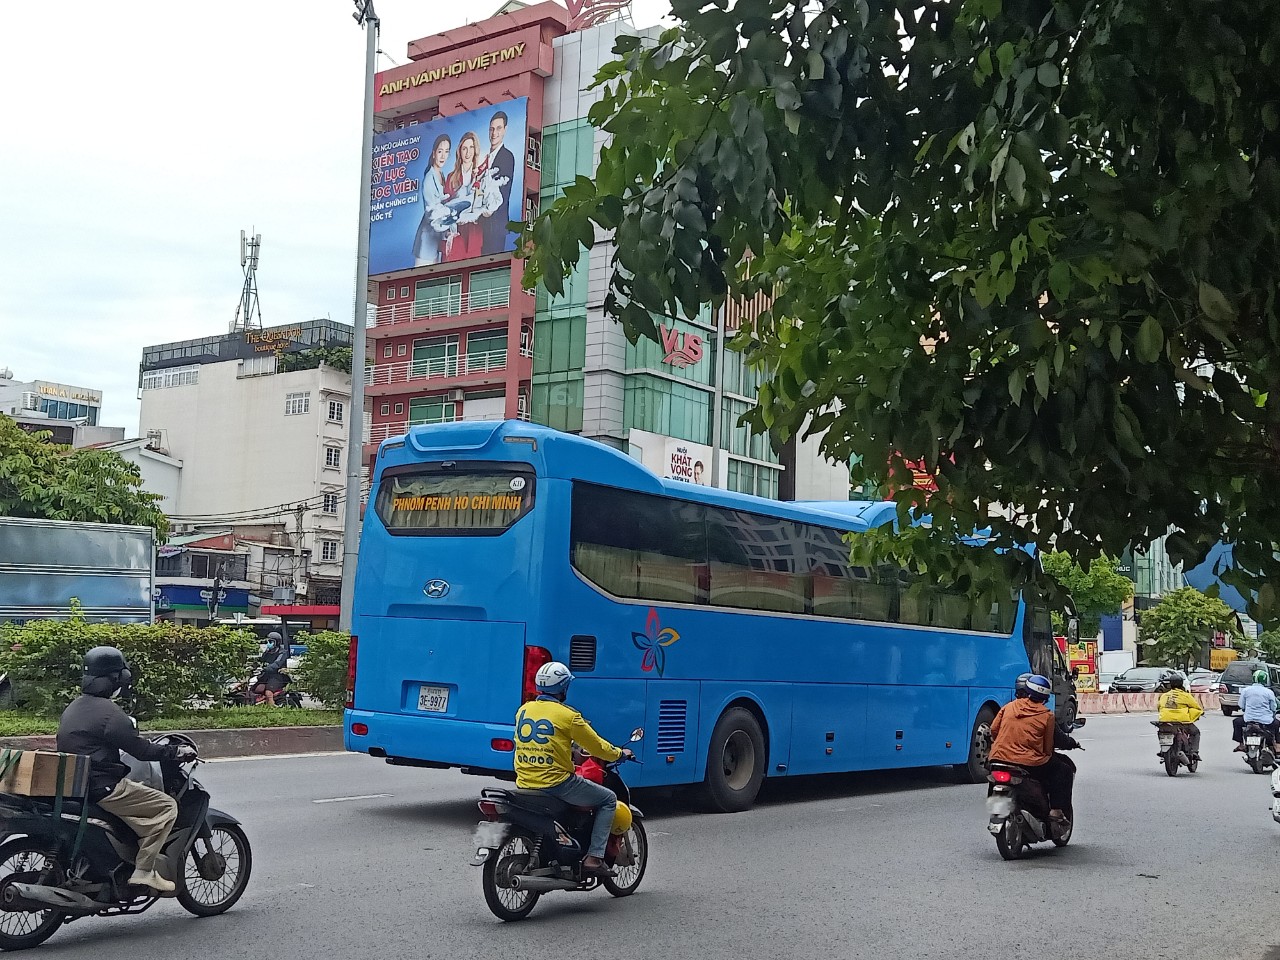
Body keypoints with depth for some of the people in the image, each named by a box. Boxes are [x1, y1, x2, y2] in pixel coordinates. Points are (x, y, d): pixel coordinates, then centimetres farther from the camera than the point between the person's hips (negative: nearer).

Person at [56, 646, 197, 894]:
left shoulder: (73, 707, 14)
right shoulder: (108, 712, -16)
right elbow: (140, 750, -16)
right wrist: (176, 751, -4)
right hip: (102, 788, -10)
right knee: (166, 805, -8)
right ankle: (143, 871, -13)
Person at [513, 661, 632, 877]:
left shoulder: (523, 710, 8)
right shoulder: (567, 715, -10)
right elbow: (596, 746, -2)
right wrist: (620, 753, 18)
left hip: (524, 784, 7)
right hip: (556, 784, -7)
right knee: (608, 799, 9)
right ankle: (594, 857, 1)